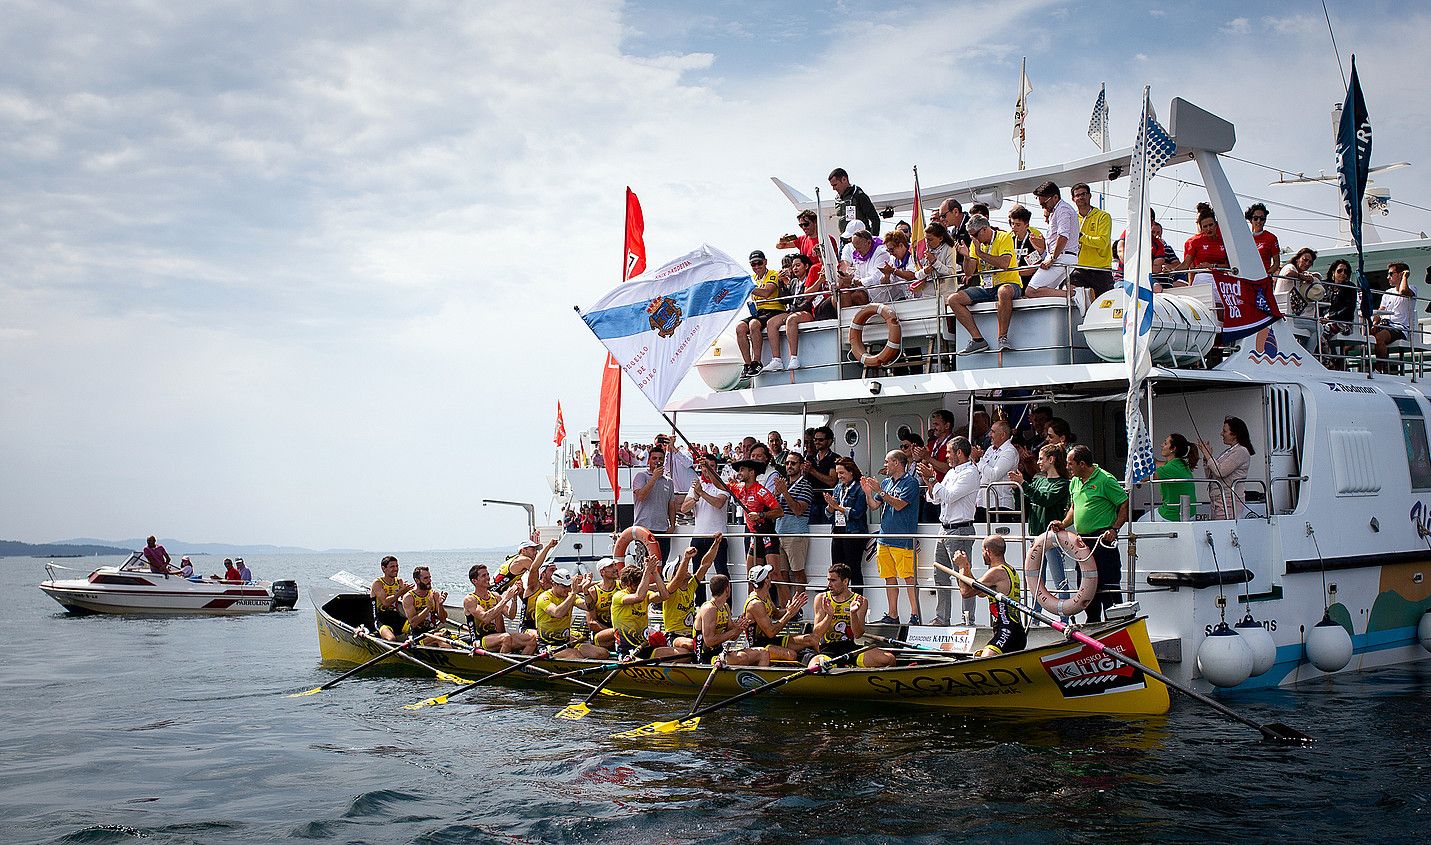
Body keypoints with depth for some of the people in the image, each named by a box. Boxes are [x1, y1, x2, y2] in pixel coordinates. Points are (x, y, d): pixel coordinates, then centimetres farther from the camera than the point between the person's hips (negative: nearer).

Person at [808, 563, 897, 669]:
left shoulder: (860, 601, 5)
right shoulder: (821, 599, 7)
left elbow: (858, 635, -4)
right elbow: (816, 634, 0)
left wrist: (853, 613, -21)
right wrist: (829, 615, -17)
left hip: (851, 648, 1)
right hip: (827, 649, -1)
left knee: (889, 659, -24)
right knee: (814, 668, -37)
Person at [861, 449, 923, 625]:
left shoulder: (910, 482, -6)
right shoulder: (886, 482, 17)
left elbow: (899, 505, -17)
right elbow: (873, 506, 17)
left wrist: (880, 491, -18)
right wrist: (868, 492, 0)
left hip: (903, 539, -8)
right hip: (884, 537, 8)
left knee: (908, 576, -8)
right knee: (889, 577, 10)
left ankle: (915, 615, -6)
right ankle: (892, 615, 15)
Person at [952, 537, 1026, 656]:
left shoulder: (997, 572, -13)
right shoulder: (1010, 570, 19)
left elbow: (966, 592, -12)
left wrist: (961, 566, 1)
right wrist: (966, 566, 29)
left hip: (1008, 632, -10)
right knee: (977, 657, 18)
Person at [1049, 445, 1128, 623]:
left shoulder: (1105, 479, -12)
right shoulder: (1074, 482, 13)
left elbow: (1125, 505, -11)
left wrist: (1114, 529, -18)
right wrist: (1063, 523, 7)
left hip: (1102, 539, -8)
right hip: (1083, 540, 8)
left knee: (1108, 584, -7)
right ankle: (1093, 622, 24)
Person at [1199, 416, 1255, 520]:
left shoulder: (1241, 451, -6)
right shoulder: (1228, 451, 21)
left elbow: (1220, 472, -16)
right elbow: (1209, 476, 21)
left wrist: (1208, 454, -4)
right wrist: (1206, 456, 12)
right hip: (1218, 501, 8)